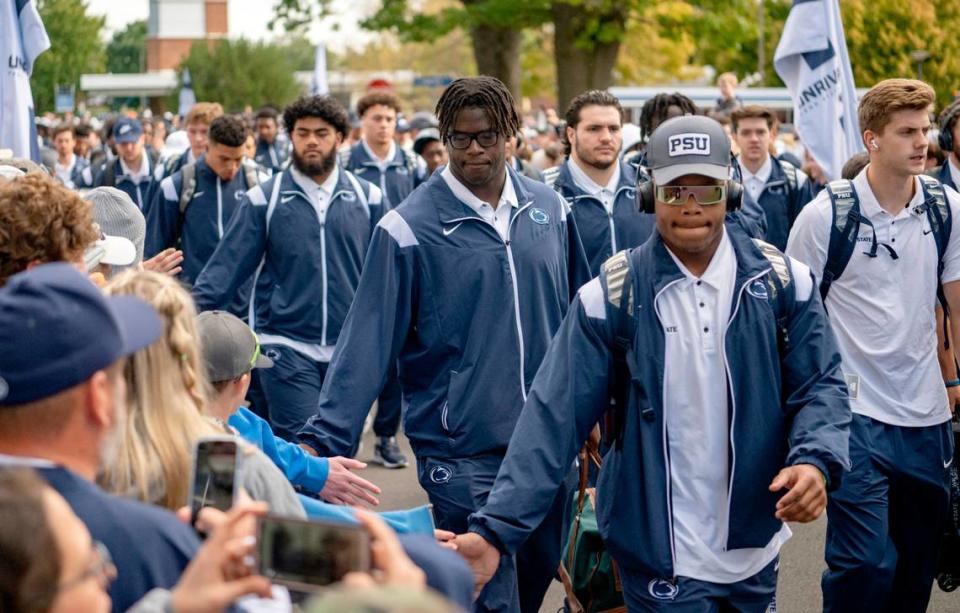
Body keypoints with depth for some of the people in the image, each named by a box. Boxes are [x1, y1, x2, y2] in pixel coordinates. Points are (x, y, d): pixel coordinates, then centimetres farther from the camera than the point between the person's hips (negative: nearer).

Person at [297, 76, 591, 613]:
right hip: (463, 451, -5)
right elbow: (368, 343, -11)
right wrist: (325, 442, -17)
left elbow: (578, 316, 15)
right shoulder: (410, 228, -9)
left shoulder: (550, 209, 5)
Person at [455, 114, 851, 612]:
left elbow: (820, 384, 1)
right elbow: (555, 418, -11)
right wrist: (495, 528, -19)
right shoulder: (611, 297, -9)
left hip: (755, 550, 3)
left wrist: (815, 460, -21)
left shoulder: (780, 281, -2)